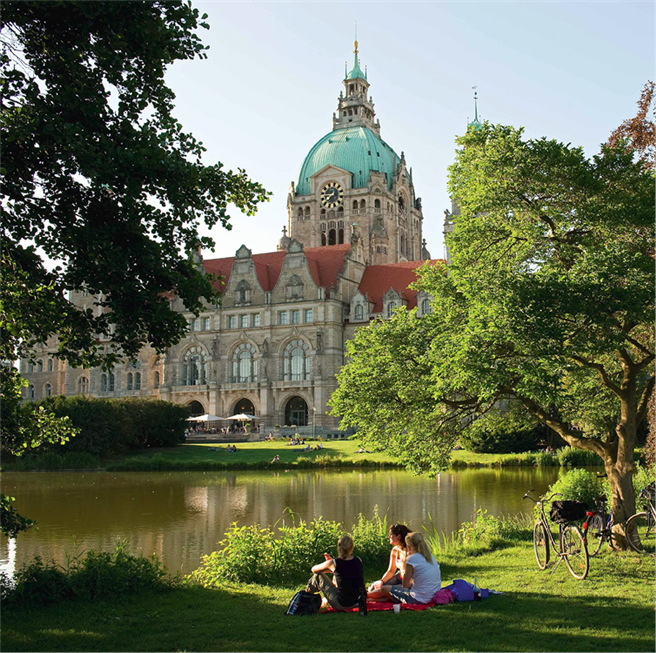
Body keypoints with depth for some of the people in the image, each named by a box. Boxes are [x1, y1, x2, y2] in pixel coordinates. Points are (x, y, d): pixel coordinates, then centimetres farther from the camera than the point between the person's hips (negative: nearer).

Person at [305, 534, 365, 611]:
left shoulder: (334, 563, -15)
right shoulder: (358, 560, -4)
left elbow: (313, 569, 5)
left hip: (341, 605, -5)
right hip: (357, 602, 5)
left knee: (318, 575, 12)